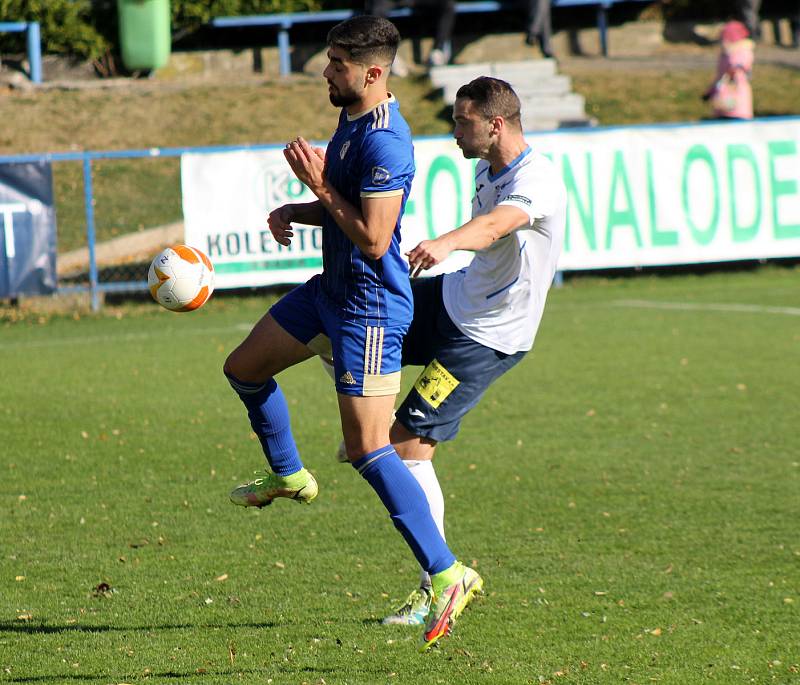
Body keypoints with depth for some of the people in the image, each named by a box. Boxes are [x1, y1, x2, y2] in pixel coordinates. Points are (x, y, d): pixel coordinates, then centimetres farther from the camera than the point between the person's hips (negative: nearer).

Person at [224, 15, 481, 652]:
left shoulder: (385, 142, -25)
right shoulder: (351, 121, 7)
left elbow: (373, 239, -28)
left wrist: (319, 184, -21)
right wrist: (295, 211, 4)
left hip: (371, 307, -10)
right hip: (332, 290, 10)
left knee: (368, 448, -12)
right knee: (244, 367, 22)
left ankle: (447, 573, -8)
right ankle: (288, 475, 44)